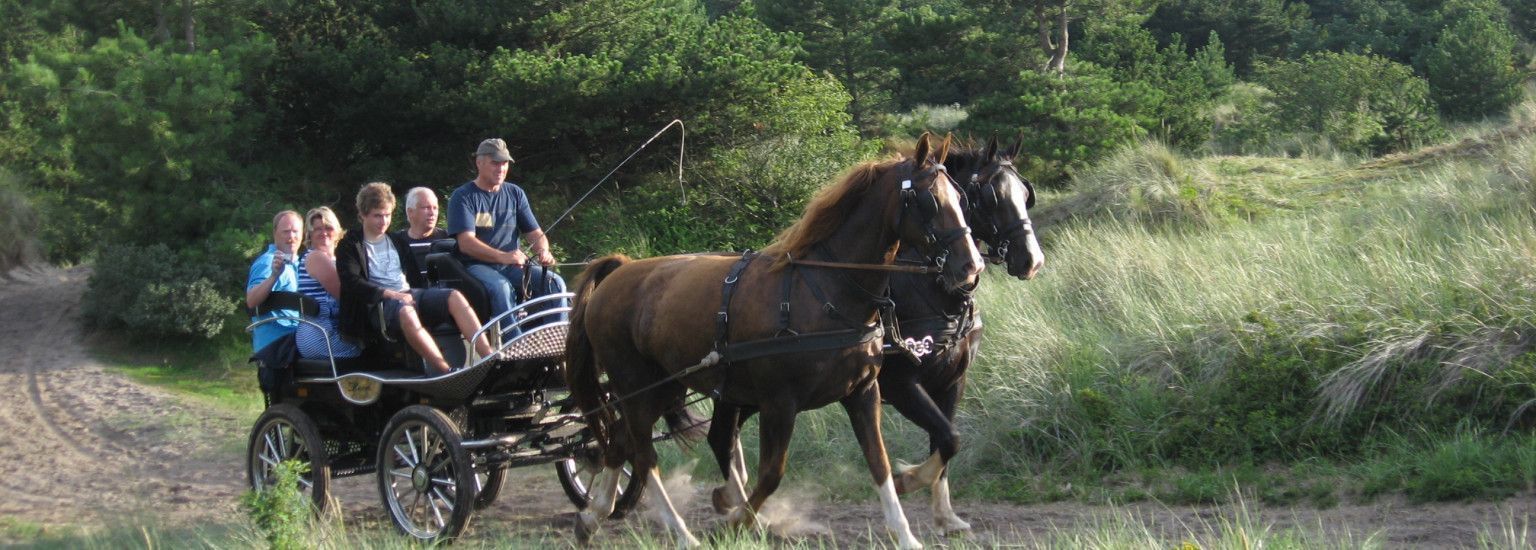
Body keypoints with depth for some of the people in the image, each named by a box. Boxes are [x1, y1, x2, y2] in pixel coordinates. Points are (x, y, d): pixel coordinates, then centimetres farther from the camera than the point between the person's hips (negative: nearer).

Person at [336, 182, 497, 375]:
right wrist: (389, 293, -17)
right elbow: (352, 282, -6)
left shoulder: (397, 242, 28)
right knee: (406, 312, -42)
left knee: (455, 297, -25)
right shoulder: (349, 246, 11)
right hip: (381, 302, -5)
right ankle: (445, 371, -51)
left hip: (409, 294, 5)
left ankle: (490, 358, -38)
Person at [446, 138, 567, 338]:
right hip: (477, 267, -5)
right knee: (501, 287, -37)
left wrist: (543, 252, -13)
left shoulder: (515, 194, 14)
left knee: (555, 283, -19)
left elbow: (535, 233, 13)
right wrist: (502, 256, -32)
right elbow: (466, 243, -16)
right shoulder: (463, 197, -3)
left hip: (513, 266, 5)